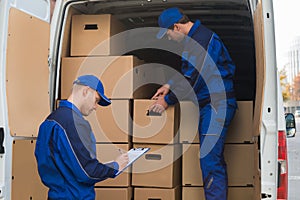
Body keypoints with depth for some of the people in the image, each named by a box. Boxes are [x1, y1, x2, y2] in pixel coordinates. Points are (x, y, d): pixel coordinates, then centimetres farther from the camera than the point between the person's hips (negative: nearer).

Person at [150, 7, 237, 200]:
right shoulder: (197, 37, 16)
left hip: (216, 105, -11)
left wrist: (167, 101, -8)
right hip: (209, 104, 11)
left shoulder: (201, 40, -17)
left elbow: (191, 81, -18)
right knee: (215, 159, 14)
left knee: (210, 160, -11)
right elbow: (188, 71, 27)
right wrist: (170, 85, 17)